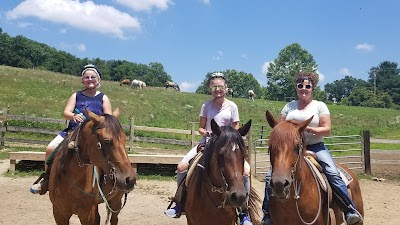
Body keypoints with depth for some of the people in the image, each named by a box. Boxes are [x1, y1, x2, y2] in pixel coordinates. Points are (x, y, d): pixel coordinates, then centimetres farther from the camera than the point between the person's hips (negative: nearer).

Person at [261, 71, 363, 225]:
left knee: (333, 174, -25)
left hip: (316, 148, -2)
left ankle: (350, 210, -16)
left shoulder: (320, 105, 5)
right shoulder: (289, 106, 12)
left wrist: (308, 129, -19)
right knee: (270, 175, -13)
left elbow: (327, 130, -4)